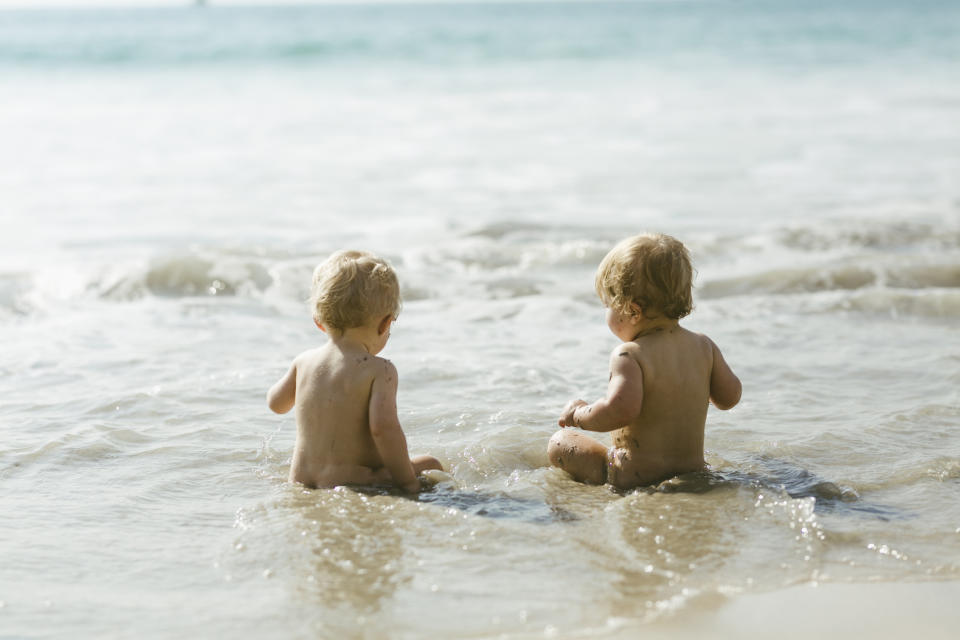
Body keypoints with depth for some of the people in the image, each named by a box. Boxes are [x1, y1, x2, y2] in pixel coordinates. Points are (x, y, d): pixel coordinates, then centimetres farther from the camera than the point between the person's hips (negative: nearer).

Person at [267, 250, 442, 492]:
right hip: (351, 483, -6)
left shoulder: (304, 362, 4)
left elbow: (276, 403, 21)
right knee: (430, 465, 11)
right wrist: (407, 481, -16)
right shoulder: (380, 371, -14)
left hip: (300, 480, 6)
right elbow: (383, 426, -25)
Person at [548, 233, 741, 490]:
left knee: (559, 443, 6)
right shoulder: (704, 346, 1)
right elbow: (730, 397, 7)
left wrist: (578, 414, -13)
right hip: (692, 468, 7)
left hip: (635, 477, -7)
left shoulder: (630, 355, -19)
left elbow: (620, 409, -32)